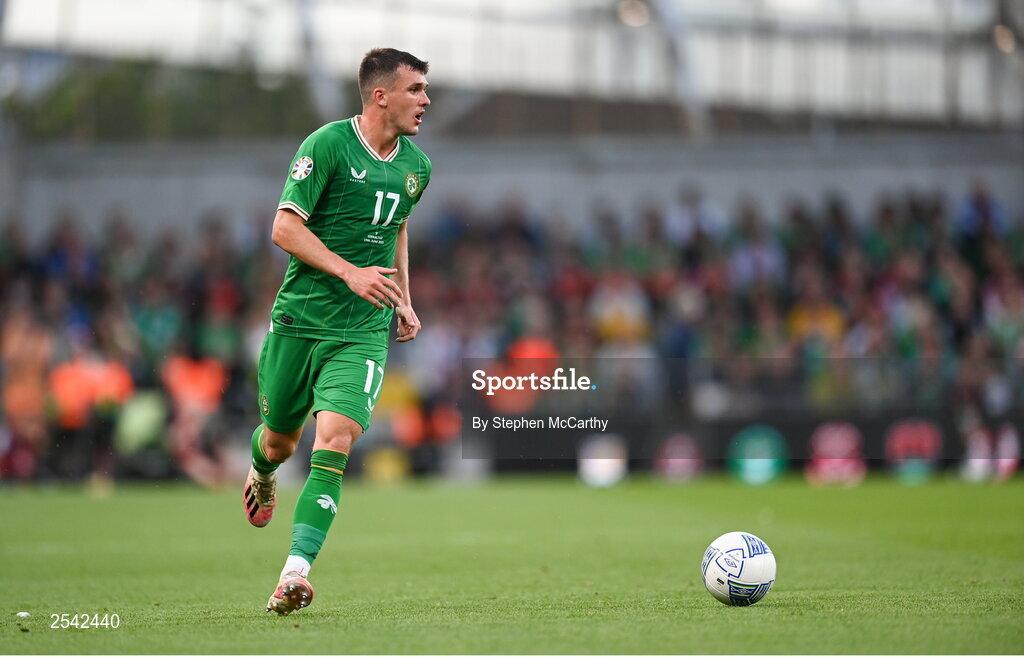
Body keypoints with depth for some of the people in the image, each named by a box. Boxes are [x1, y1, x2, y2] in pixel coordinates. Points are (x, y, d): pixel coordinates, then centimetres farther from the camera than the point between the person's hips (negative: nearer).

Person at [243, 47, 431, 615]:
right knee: (280, 440, 13)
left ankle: (296, 570, -22)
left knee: (333, 442, -16)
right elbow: (285, 227, -14)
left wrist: (404, 300, 20)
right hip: (299, 318, -2)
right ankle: (261, 474, 51)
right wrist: (350, 272, -23)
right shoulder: (328, 144, -10)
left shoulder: (416, 166, 8)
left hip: (363, 331, 3)